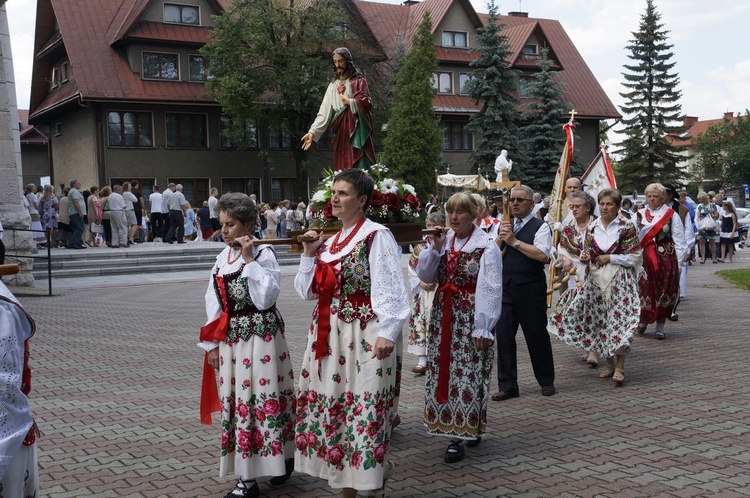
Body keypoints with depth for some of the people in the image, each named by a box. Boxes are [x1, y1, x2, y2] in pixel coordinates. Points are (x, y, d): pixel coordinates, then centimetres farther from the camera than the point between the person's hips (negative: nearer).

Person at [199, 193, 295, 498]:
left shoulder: (264, 254, -8)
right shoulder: (222, 258, 10)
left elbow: (265, 298, -19)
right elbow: (214, 303, 10)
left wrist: (250, 260, -18)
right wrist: (213, 343, 7)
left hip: (261, 336, -6)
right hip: (230, 338, 6)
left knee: (262, 397, -2)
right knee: (236, 401, 8)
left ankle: (282, 459, 17)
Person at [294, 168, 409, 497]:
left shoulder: (376, 236, -7)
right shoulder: (329, 241, 16)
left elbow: (390, 289, -14)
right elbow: (309, 291, 16)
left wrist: (387, 332, -23)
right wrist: (309, 255, 6)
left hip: (363, 337, -8)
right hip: (327, 337, 8)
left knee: (362, 412, -6)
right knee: (331, 408, 11)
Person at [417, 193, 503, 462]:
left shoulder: (486, 246, -8)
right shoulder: (443, 239, 9)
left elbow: (491, 290, -11)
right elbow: (425, 276, 8)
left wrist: (482, 328, -14)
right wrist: (434, 248, -6)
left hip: (470, 317, -6)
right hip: (443, 315, 6)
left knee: (468, 373, -5)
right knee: (443, 371, 7)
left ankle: (460, 436, 1)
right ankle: (465, 429, 19)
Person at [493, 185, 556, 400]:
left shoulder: (540, 227, -2)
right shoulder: (505, 226, 15)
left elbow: (542, 254, -18)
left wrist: (514, 241, -15)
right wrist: (500, 238, -9)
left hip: (530, 288, -5)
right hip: (505, 287, 5)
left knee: (537, 335, 7)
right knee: (503, 335, 2)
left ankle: (547, 382, 24)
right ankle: (507, 386, 11)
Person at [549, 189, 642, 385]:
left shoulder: (627, 226, -5)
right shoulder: (592, 227, 7)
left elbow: (635, 257, -5)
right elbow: (587, 253, 17)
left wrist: (611, 258, -12)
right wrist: (585, 258, -6)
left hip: (620, 279, -4)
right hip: (596, 280, 4)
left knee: (619, 319, -9)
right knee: (600, 320, 7)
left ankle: (620, 367, -2)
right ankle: (609, 363, 22)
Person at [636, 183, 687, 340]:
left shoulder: (671, 215, 2)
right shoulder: (639, 215, 8)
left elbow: (679, 239, 0)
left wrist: (678, 262, -4)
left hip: (666, 258, -1)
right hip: (644, 258, 1)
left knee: (664, 290, 2)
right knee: (644, 289, -1)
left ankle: (660, 326, 11)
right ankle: (643, 320, 19)